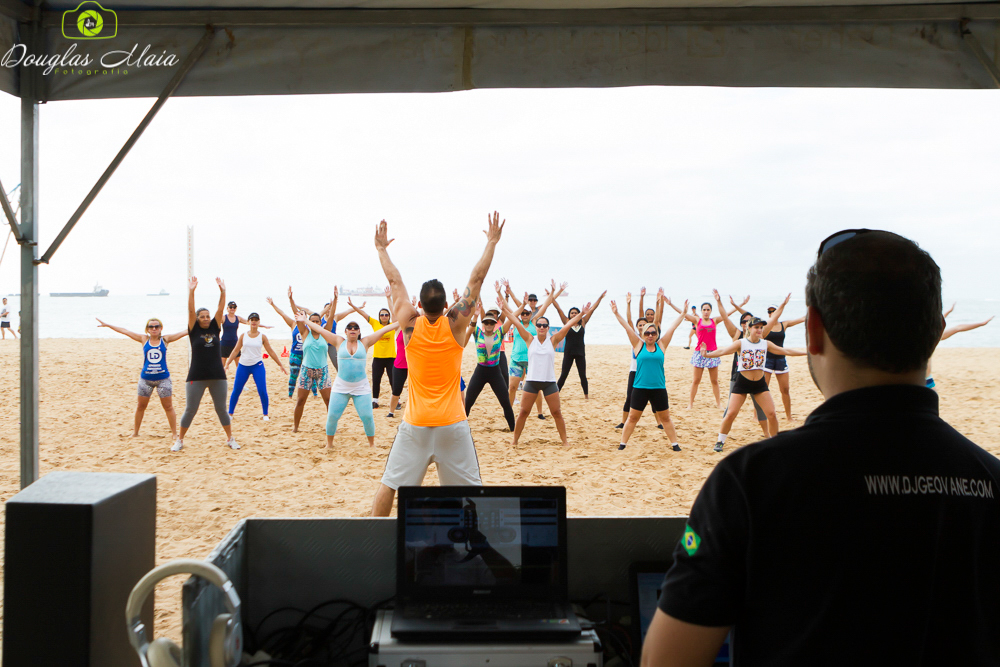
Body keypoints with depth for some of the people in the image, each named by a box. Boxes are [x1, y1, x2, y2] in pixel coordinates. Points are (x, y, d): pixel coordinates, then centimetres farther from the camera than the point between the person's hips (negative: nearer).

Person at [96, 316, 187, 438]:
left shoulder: (165, 340, 0)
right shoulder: (144, 339, 3)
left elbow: (183, 333, -2)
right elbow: (125, 331, 4)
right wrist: (107, 325, 5)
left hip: (163, 378, -2)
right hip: (145, 378, 2)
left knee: (168, 406, 1)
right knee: (141, 406, 11)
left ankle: (174, 433, 8)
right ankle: (135, 432, 24)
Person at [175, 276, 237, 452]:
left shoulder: (215, 328, 6)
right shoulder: (194, 330, 0)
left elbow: (220, 309, -2)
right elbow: (191, 310, -11)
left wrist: (222, 291, -13)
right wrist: (191, 291, -21)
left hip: (217, 376, 2)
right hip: (196, 377, -2)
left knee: (221, 409, 11)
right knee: (190, 410, 4)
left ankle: (230, 438, 21)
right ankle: (179, 440, 17)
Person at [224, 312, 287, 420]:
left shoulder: (262, 336, 1)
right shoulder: (243, 336, 4)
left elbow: (271, 352, 5)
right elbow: (235, 351, 7)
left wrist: (280, 365, 4)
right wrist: (227, 363, -1)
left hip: (257, 366, -1)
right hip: (243, 366, 1)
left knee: (262, 391, -9)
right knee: (236, 391, 3)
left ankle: (265, 415, 6)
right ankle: (230, 413, 18)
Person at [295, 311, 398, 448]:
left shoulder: (365, 343, 4)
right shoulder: (339, 342, 6)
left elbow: (384, 330, 0)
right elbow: (320, 330, 8)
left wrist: (400, 322, -2)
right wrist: (305, 321, 9)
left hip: (362, 388, -1)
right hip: (340, 387, 1)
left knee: (367, 417, -5)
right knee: (332, 416, -1)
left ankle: (371, 443, 16)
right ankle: (329, 443, 20)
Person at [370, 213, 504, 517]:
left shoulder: (410, 323, -5)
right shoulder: (456, 323, -7)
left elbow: (394, 281, 6)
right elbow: (476, 278, -2)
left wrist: (381, 248, 17)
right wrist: (491, 242, 5)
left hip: (415, 423, 1)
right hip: (452, 423, 0)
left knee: (389, 483, 9)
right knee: (469, 486, 7)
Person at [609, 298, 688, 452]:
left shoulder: (661, 345, 4)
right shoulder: (638, 345, 1)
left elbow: (672, 327, 5)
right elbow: (627, 327, -4)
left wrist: (683, 313, 5)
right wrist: (616, 314, -8)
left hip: (659, 388, 1)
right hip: (640, 388, -1)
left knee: (665, 418, 11)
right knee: (632, 417, 8)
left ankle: (674, 443, 20)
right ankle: (623, 443, 16)